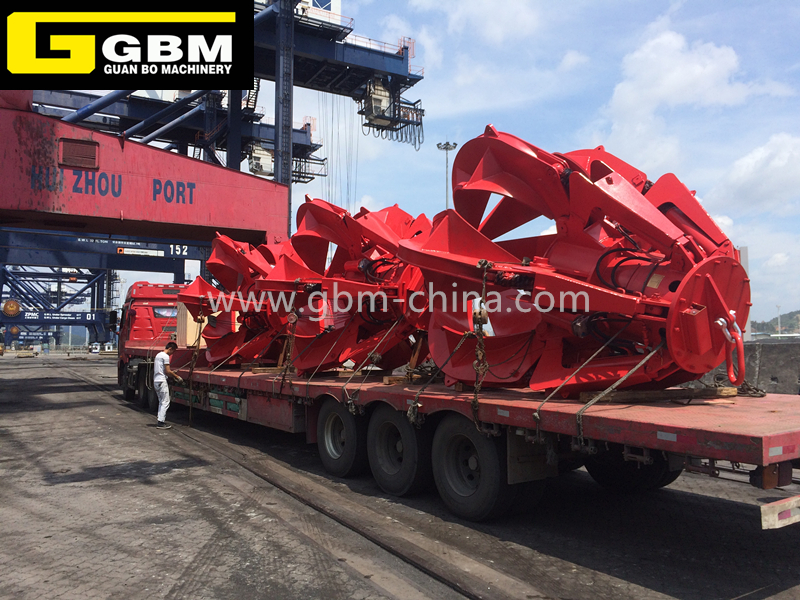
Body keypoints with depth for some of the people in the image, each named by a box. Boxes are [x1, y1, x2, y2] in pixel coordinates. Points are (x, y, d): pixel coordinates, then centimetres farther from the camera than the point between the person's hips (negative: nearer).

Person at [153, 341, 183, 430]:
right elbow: (167, 371, -14)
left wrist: (172, 372, 16)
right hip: (162, 381, -10)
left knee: (161, 402, 15)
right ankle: (161, 423, -10)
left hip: (156, 381, 10)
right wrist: (177, 377, -3)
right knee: (165, 402, -8)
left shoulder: (159, 354, 18)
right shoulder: (165, 356, -12)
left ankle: (160, 420, 16)